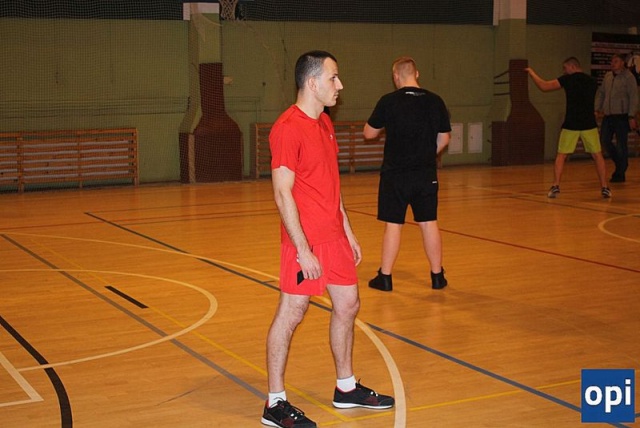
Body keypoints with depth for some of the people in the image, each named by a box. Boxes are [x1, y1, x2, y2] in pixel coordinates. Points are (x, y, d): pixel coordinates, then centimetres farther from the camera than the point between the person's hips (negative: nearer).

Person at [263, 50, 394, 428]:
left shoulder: (325, 124, 12)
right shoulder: (288, 128, -16)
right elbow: (283, 194, -19)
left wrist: (348, 231, 17)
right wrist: (303, 250, -20)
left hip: (335, 237, 9)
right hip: (306, 241, -9)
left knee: (348, 305, 15)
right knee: (291, 314, -1)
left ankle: (346, 389, 31)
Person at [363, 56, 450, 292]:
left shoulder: (389, 101, -9)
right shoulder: (435, 101, 0)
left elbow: (369, 133, 0)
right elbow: (444, 138, 6)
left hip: (395, 173, -2)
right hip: (426, 174, 3)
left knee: (393, 225, 4)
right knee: (429, 223, 10)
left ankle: (385, 277, 11)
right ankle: (437, 275, 18)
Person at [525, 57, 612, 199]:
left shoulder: (568, 79, -3)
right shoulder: (592, 81, 11)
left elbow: (544, 87, -4)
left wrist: (531, 72, 10)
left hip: (571, 124, -3)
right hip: (589, 124, 3)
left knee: (561, 156, 8)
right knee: (597, 155, 10)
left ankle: (556, 187, 0)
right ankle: (604, 188, 6)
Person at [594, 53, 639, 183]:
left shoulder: (628, 77, -6)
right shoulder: (607, 76, 12)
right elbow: (600, 93, 19)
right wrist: (598, 108, 8)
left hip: (622, 116, -6)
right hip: (608, 115, 6)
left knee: (621, 145, -2)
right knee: (605, 140, 6)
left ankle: (621, 173, 7)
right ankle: (620, 164, 25)